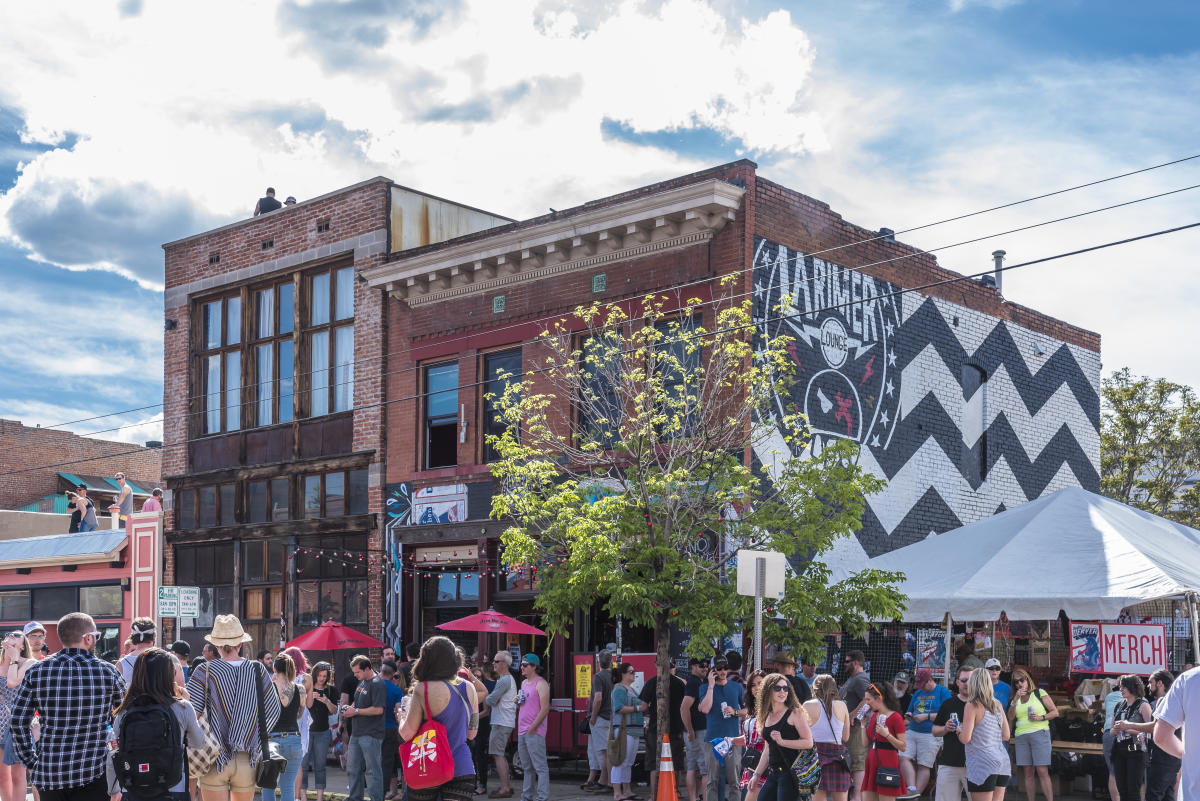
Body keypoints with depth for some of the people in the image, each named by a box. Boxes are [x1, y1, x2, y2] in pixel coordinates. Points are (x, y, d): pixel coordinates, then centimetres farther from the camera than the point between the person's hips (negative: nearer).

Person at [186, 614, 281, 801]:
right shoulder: (257, 670, 3)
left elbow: (191, 714, -8)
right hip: (248, 761, 2)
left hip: (215, 759, -2)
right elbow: (273, 710, 7)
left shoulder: (205, 671, -5)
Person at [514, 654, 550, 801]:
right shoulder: (524, 683, 17)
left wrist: (532, 728, -17)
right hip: (522, 731, 9)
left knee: (540, 767, -7)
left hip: (534, 732, -9)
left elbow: (545, 709, -17)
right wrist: (518, 702, 6)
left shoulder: (541, 684, -10)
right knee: (527, 767, 14)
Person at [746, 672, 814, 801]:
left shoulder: (795, 713, -4)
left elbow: (808, 742, -12)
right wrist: (757, 774, 21)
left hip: (789, 772, -7)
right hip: (773, 774, 7)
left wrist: (782, 742, -20)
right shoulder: (767, 717, 16)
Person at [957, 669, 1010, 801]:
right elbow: (1006, 735, 13)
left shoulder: (972, 705, -9)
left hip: (983, 763, -7)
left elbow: (965, 738, -14)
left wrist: (958, 731, 6)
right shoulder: (997, 704, 10)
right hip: (1002, 762, 7)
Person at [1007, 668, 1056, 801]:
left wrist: (1040, 718, -11)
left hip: (1039, 734, -4)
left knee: (1042, 771, -11)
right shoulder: (1015, 698, 18)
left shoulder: (1039, 693, 5)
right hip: (1021, 737, 4)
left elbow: (1055, 712, 4)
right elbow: (1010, 718, 5)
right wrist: (1015, 699, -4)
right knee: (1028, 773, 2)